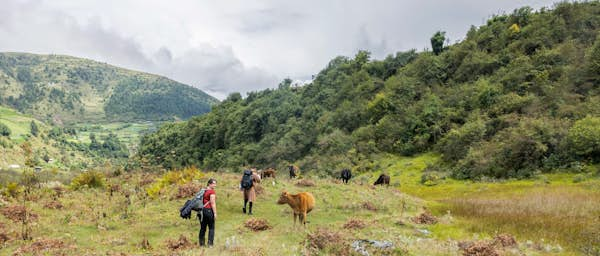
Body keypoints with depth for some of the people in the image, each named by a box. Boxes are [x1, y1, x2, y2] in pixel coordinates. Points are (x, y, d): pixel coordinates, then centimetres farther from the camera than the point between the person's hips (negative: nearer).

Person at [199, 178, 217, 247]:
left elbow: (202, 201, 16)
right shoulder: (212, 191, -11)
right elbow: (213, 203, -15)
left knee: (203, 228, 12)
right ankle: (210, 244, 0)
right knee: (211, 228, 2)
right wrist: (215, 213, -12)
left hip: (202, 210, 7)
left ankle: (201, 243, 16)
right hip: (209, 210, -7)